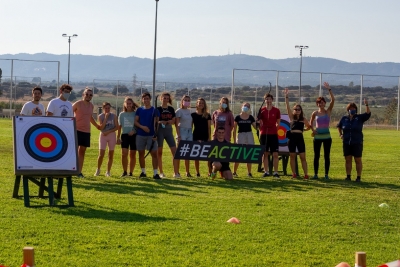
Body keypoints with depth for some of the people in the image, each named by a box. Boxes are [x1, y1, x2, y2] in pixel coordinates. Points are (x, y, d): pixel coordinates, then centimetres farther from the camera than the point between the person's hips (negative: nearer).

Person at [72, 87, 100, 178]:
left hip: (86, 131, 6)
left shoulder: (91, 106, 12)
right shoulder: (78, 104, -5)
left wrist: (97, 126, 33)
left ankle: (79, 171, 12)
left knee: (82, 151, 8)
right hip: (77, 130, -6)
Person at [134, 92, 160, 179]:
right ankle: (143, 172, 20)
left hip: (151, 135, -3)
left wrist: (155, 134, -15)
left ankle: (155, 173, -9)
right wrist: (142, 127, -14)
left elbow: (156, 123, -4)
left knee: (154, 153, -8)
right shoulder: (139, 110, 9)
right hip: (140, 135, 3)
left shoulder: (154, 110, 1)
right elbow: (135, 121, 5)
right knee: (141, 153, 8)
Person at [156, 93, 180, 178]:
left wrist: (167, 122, -9)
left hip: (169, 131, 3)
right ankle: (161, 172, 9)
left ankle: (176, 172, -3)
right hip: (160, 130, -3)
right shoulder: (157, 109, -1)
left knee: (175, 152, -6)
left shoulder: (171, 109, 10)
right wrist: (160, 122, -21)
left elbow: (173, 121, 11)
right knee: (159, 152, 1)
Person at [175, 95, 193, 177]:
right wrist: (178, 135, -15)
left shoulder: (189, 111, 14)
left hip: (189, 132, 6)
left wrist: (191, 132, 8)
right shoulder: (179, 111, -4)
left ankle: (187, 172, 12)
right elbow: (177, 124, -9)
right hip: (182, 131, -6)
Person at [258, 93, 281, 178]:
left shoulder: (276, 110, 3)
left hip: (273, 134, -1)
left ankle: (275, 172, -1)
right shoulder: (261, 110, 5)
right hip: (264, 134, 1)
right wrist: (261, 130, -5)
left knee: (275, 154, -5)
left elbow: (278, 122, 10)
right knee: (265, 154, 5)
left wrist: (274, 129, 0)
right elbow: (260, 122, 9)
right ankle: (266, 171, 11)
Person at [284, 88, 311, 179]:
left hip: (300, 138, -1)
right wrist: (286, 96, -8)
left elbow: (309, 127, 23)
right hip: (292, 137, 1)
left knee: (302, 157, -2)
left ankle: (306, 174, -1)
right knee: (292, 156, 4)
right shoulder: (292, 117, 6)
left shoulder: (303, 119, 7)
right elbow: (287, 107, -2)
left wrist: (303, 129, 10)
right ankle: (294, 174, 10)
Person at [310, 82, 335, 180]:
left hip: (327, 136, -1)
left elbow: (333, 100, -12)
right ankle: (315, 174, 9)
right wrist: (312, 130, 7)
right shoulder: (315, 113, 3)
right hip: (317, 136, 1)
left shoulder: (328, 111, 0)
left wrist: (329, 89, -18)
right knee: (316, 156, 3)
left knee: (327, 156, 1)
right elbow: (311, 122, 21)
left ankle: (326, 174, 6)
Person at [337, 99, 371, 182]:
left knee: (358, 160, 1)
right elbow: (339, 126, 23)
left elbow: (368, 113, -14)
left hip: (357, 143, -2)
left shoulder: (360, 118, 0)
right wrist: (340, 134, 9)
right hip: (346, 143, 3)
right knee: (347, 160, 5)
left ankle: (358, 177, 6)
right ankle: (348, 176, 11)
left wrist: (366, 105, -27)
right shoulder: (344, 118, 6)